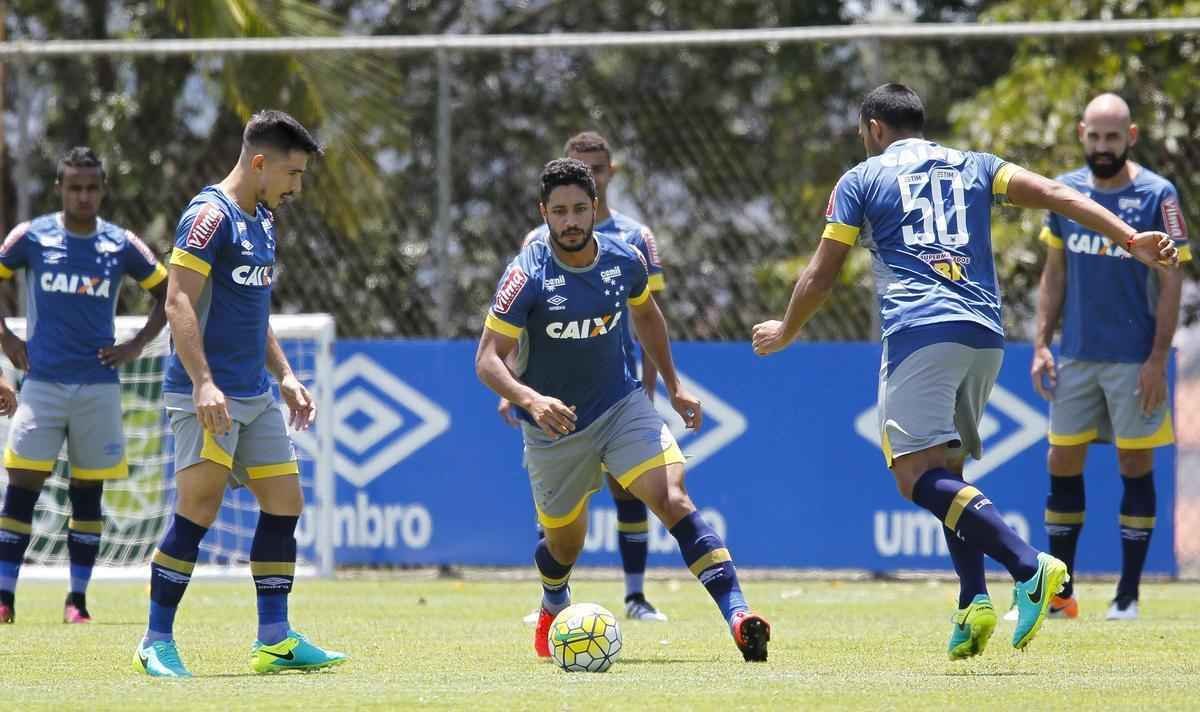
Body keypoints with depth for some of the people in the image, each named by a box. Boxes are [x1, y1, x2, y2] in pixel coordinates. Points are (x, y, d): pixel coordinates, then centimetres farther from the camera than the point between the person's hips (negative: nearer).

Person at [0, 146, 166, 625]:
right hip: (42, 383, -1)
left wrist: (137, 345, 5)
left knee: (88, 493, 4)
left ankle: (77, 599, 10)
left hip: (99, 384, 1)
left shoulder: (121, 245, 3)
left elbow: (168, 293, 14)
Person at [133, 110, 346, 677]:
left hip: (255, 396, 9)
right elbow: (179, 303, -19)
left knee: (284, 502, 5)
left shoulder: (262, 222, 17)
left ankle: (274, 638, 10)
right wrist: (203, 383, -25)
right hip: (208, 395, -9)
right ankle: (156, 642, -4)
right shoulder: (210, 215, -12)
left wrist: (284, 375, 20)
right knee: (198, 509, -11)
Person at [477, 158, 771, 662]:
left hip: (621, 406, 2)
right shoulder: (529, 275, -21)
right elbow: (488, 358, -22)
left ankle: (736, 614, -30)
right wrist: (530, 399, -39)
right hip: (553, 425, -2)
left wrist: (674, 385, 17)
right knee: (565, 542, 14)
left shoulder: (624, 260, -8)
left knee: (674, 500, -20)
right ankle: (553, 609, 50)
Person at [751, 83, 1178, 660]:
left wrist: (784, 333, 30)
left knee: (918, 476, -12)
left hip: (919, 334, -6)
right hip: (984, 337, 6)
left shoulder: (861, 180, 12)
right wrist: (1129, 239, -1)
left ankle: (1028, 566, -33)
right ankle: (974, 602, -5)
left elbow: (820, 277, 13)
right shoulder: (973, 167, 21)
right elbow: (1054, 194, 6)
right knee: (945, 474, 16)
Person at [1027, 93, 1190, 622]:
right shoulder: (1065, 192, 6)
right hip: (1075, 358, 4)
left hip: (1134, 360, -4)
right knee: (1062, 464, 3)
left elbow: (1171, 282, -7)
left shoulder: (1157, 196, -7)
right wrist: (1042, 344, 4)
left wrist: (1158, 359, -12)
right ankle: (1058, 594, 10)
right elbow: (1054, 273, 13)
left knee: (1135, 467, 1)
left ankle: (1128, 596, 6)